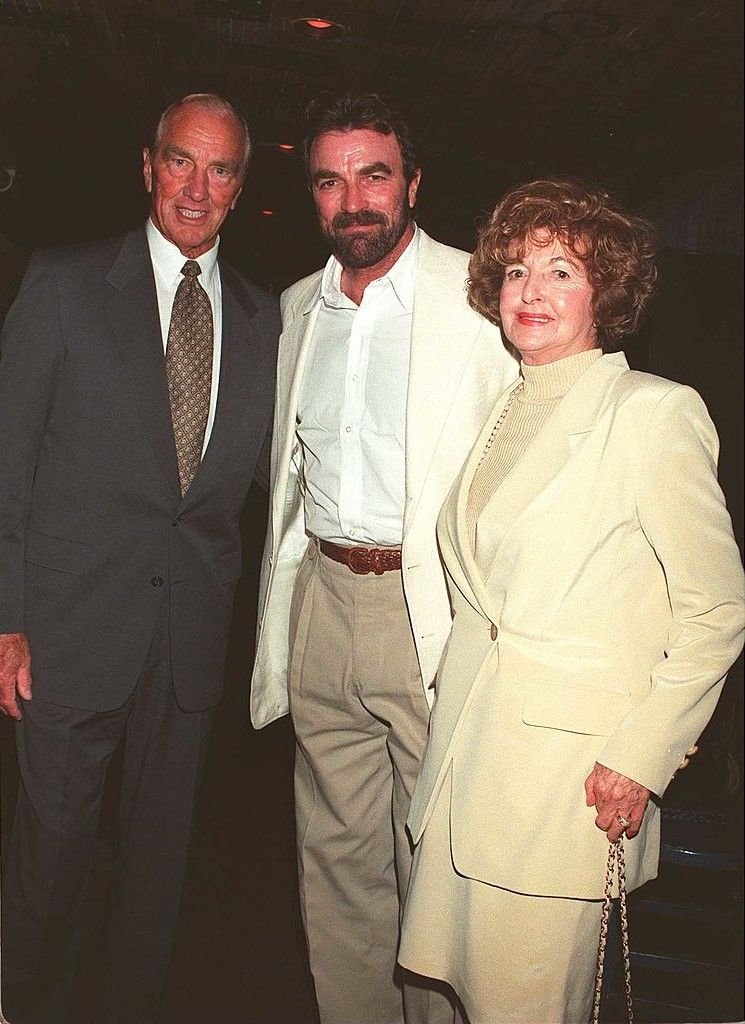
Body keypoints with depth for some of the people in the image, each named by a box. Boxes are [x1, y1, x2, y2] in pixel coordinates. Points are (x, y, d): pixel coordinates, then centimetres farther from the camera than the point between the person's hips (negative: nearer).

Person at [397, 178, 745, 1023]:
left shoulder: (653, 412, -10)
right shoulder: (507, 412, 11)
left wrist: (640, 756, -12)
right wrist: (456, 701, 10)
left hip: (570, 769, -6)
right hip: (469, 748, 7)